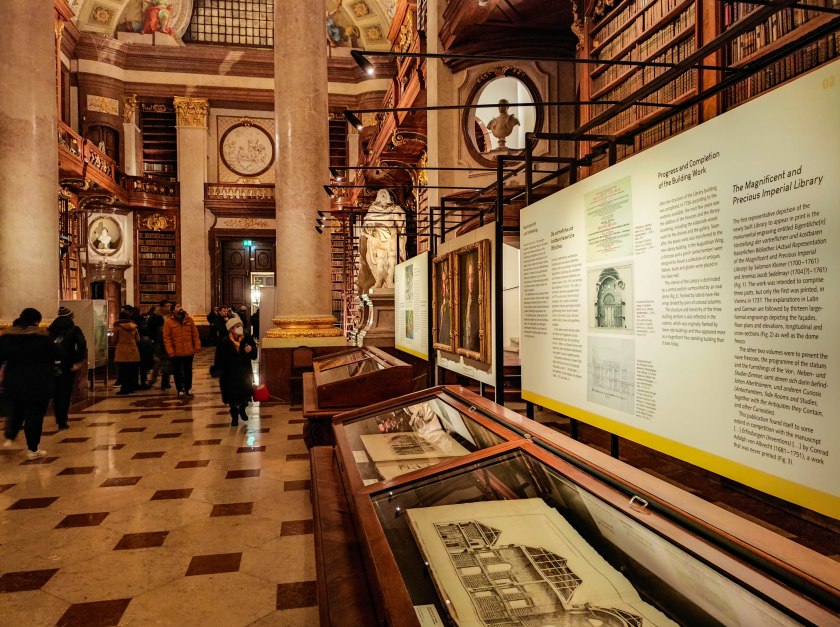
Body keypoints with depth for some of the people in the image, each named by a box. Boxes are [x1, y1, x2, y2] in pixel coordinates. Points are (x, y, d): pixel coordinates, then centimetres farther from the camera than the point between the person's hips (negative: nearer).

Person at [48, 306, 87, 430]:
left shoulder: (51, 329, 10)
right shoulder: (74, 329, 0)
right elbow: (82, 344, -17)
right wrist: (79, 361, -13)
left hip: (53, 365, 4)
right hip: (67, 365, -3)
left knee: (56, 393, 17)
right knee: (65, 393, 2)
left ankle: (59, 418, 29)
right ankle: (62, 422, -1)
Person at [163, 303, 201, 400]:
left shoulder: (189, 320, 4)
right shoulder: (168, 322, -5)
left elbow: (195, 334, 4)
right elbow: (166, 338, -8)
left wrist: (197, 347, -5)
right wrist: (170, 352, -15)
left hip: (189, 351, 2)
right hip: (176, 353, -2)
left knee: (188, 371, 12)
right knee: (178, 372, 8)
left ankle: (188, 389, 24)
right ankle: (180, 391, 18)